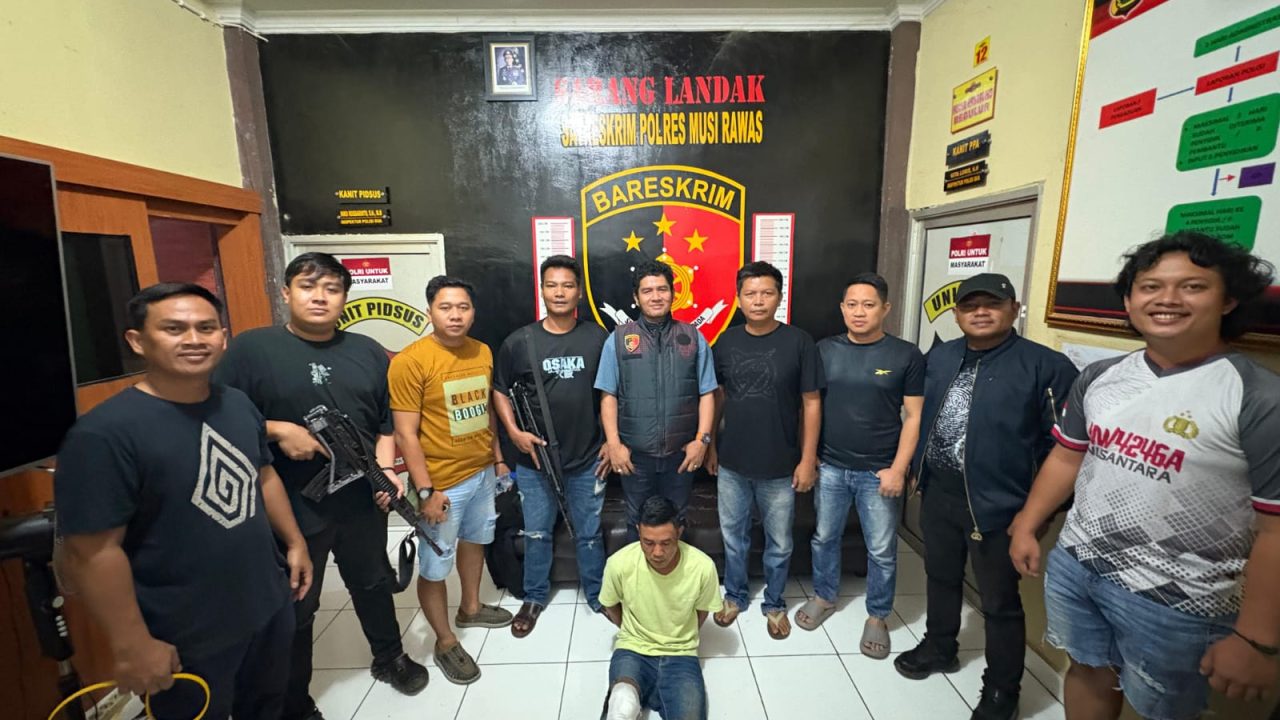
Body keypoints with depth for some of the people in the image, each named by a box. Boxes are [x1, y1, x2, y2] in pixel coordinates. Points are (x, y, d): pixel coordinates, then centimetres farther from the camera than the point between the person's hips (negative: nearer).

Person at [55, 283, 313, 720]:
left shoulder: (239, 405, -1)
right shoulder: (104, 433, -24)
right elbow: (90, 551, -22)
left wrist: (294, 542, 11)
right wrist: (132, 644, -18)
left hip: (268, 604, 6)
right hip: (185, 639, -6)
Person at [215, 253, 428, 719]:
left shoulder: (368, 352, 3)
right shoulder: (251, 347, -9)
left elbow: (388, 419, 6)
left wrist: (384, 468, -6)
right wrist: (278, 430, -22)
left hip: (361, 502, 4)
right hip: (290, 508, -3)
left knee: (374, 584, 22)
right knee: (294, 608, 16)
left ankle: (389, 659, 47)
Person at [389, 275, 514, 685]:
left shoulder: (483, 353, 1)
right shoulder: (410, 361, -18)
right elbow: (405, 434, -17)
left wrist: (498, 457, 14)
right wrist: (426, 491, -19)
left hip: (482, 472, 7)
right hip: (443, 482, -6)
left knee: (474, 540, 24)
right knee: (434, 566, 8)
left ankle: (470, 609, 47)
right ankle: (445, 642, 30)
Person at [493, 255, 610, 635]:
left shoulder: (597, 338, -4)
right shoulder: (519, 342, -5)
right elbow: (500, 391, 6)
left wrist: (612, 440, 1)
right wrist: (514, 431, -7)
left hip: (587, 460, 0)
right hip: (534, 461, 0)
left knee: (589, 534, 15)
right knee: (536, 534, 16)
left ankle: (598, 596, 37)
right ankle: (534, 598, 39)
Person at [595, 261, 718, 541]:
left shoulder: (693, 338, 1)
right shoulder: (619, 339, -2)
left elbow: (707, 393, 2)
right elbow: (608, 396, -2)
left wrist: (702, 439, -5)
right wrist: (614, 444, -7)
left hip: (681, 452, 1)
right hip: (635, 453, 0)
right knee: (638, 522, 18)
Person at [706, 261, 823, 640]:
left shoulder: (798, 342, -9)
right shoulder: (726, 342, 0)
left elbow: (811, 403, -5)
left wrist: (808, 459, -7)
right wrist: (710, 445, 9)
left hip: (780, 466, -2)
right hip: (732, 463, 2)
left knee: (779, 543, 16)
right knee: (733, 538, 18)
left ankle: (774, 603, 39)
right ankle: (734, 596, 41)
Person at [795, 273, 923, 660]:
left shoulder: (907, 355, -5)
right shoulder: (825, 349, 0)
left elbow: (913, 417, -4)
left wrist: (898, 468, -10)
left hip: (880, 471, -2)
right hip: (830, 466, 2)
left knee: (881, 550, 11)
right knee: (824, 537, 16)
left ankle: (877, 616, 33)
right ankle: (824, 597, 39)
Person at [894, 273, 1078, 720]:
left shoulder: (1046, 366, -12)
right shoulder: (938, 357, 4)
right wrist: (918, 467, 10)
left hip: (998, 502, -5)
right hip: (938, 491, 5)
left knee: (1000, 601, 12)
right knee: (941, 576, 23)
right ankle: (938, 648, 46)